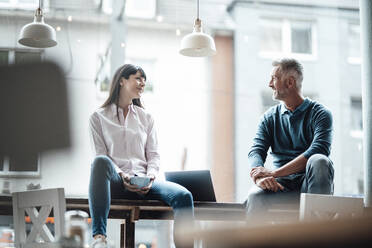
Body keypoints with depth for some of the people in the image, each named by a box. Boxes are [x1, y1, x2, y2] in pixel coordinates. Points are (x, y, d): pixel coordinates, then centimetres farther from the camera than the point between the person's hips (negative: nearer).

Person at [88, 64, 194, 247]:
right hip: (116, 181, -3)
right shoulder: (99, 117, 13)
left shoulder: (146, 118, 23)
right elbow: (100, 155, 3)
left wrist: (151, 175, -7)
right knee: (100, 162, -39)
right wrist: (121, 175, -16)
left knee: (183, 196, -26)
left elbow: (153, 154, 16)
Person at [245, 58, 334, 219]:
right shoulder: (270, 117, 16)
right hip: (281, 185, 2)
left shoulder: (320, 114, 2)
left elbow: (317, 151, -15)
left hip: (310, 183, -1)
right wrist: (259, 177, -22)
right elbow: (256, 151, 3)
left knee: (318, 161, -36)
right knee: (255, 196, -33)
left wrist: (275, 173, -22)